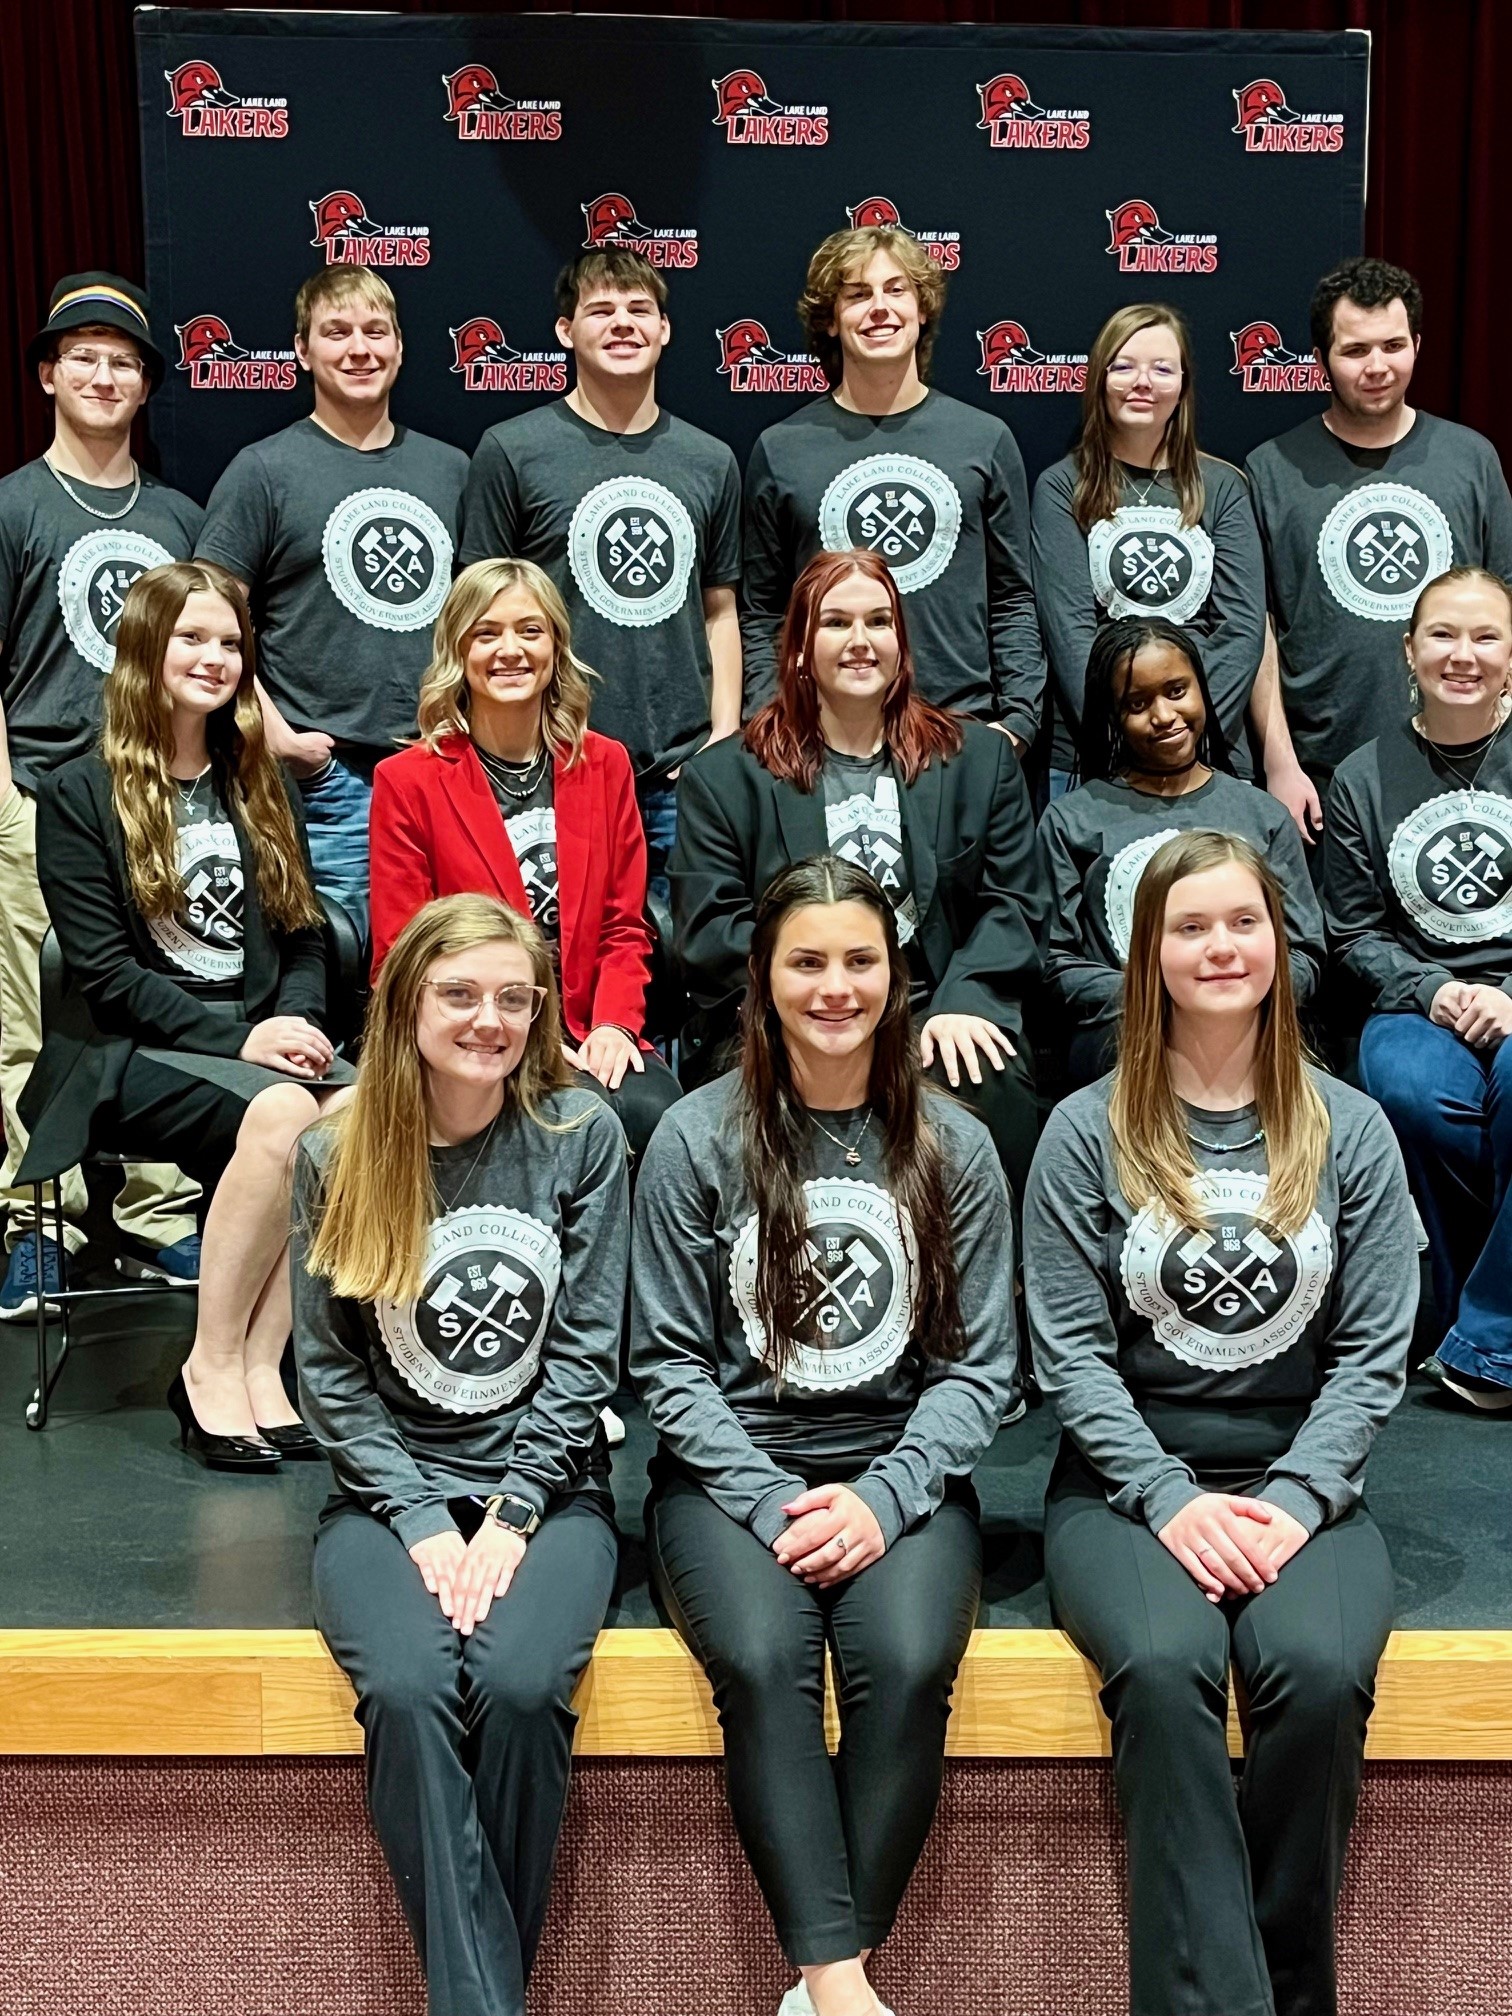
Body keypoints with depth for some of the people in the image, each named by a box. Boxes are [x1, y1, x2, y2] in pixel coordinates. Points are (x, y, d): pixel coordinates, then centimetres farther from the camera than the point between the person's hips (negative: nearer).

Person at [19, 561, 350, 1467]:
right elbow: (105, 973, -5)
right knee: (281, 1113, -36)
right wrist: (235, 1038, -16)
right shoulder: (80, 795, 3)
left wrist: (298, 1024, -7)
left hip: (261, 1041, 4)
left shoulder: (262, 789, 19)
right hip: (134, 1052, -4)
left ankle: (259, 1361, -25)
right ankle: (212, 1369, -23)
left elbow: (305, 937, 15)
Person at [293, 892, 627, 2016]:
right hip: (390, 1491, 1)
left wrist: (510, 1514, -10)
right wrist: (420, 1519, -9)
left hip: (549, 1485, -1)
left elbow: (585, 1349, -2)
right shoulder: (334, 1156, 1)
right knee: (408, 1690, -28)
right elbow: (329, 1373, 1)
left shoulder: (582, 1136, -1)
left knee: (520, 1687, -28)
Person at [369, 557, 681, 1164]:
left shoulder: (605, 766, 14)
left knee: (657, 1114, -29)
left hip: (592, 1040, 3)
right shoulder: (407, 782, 4)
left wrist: (614, 1024, -7)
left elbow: (625, 925, 12)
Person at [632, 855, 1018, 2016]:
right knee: (763, 1658, -30)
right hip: (731, 1468, -1)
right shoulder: (698, 1138, 0)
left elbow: (981, 1366, 3)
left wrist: (885, 1497, -12)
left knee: (908, 1660, -28)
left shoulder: (953, 1149, 4)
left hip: (901, 1470, 1)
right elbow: (668, 1361, -1)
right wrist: (773, 1502, -13)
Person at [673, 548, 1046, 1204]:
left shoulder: (982, 758, 18)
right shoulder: (722, 776, 13)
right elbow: (707, 929, 3)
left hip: (937, 1023, 1)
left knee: (986, 1092, -32)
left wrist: (961, 1004, -10)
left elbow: (1012, 904, 9)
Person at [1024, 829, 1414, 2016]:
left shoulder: (1350, 1131, 7)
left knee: (1319, 1671, -29)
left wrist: (1294, 1500, -11)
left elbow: (1373, 1355, 2)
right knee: (1165, 1668, -31)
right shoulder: (1088, 1135, 2)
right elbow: (1070, 1354, -2)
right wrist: (1171, 1498, -14)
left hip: (1302, 1481, 1)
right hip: (1129, 1481, -1)